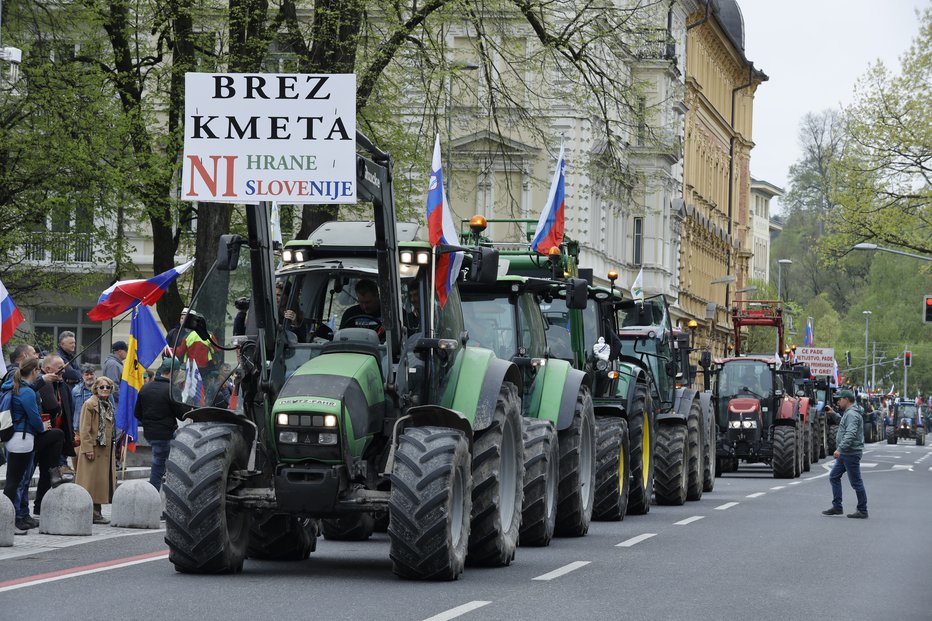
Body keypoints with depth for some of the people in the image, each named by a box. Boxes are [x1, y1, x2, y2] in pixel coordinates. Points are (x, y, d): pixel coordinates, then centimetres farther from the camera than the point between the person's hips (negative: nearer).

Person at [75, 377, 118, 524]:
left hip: (106, 451, 8)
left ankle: (96, 512, 12)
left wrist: (113, 448, 19)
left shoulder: (109, 406, 17)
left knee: (102, 481, 8)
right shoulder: (90, 404, -9)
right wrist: (88, 449, -19)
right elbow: (84, 429, -13)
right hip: (93, 449, -8)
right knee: (91, 481, -7)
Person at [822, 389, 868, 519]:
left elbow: (850, 434, -29)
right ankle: (837, 507, 15)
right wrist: (833, 414, 29)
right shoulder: (847, 413, 15)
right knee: (834, 477, 13)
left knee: (856, 482, -4)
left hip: (851, 454, -11)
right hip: (844, 454, 11)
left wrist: (840, 449, -35)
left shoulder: (852, 414, -17)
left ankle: (863, 511, 2)